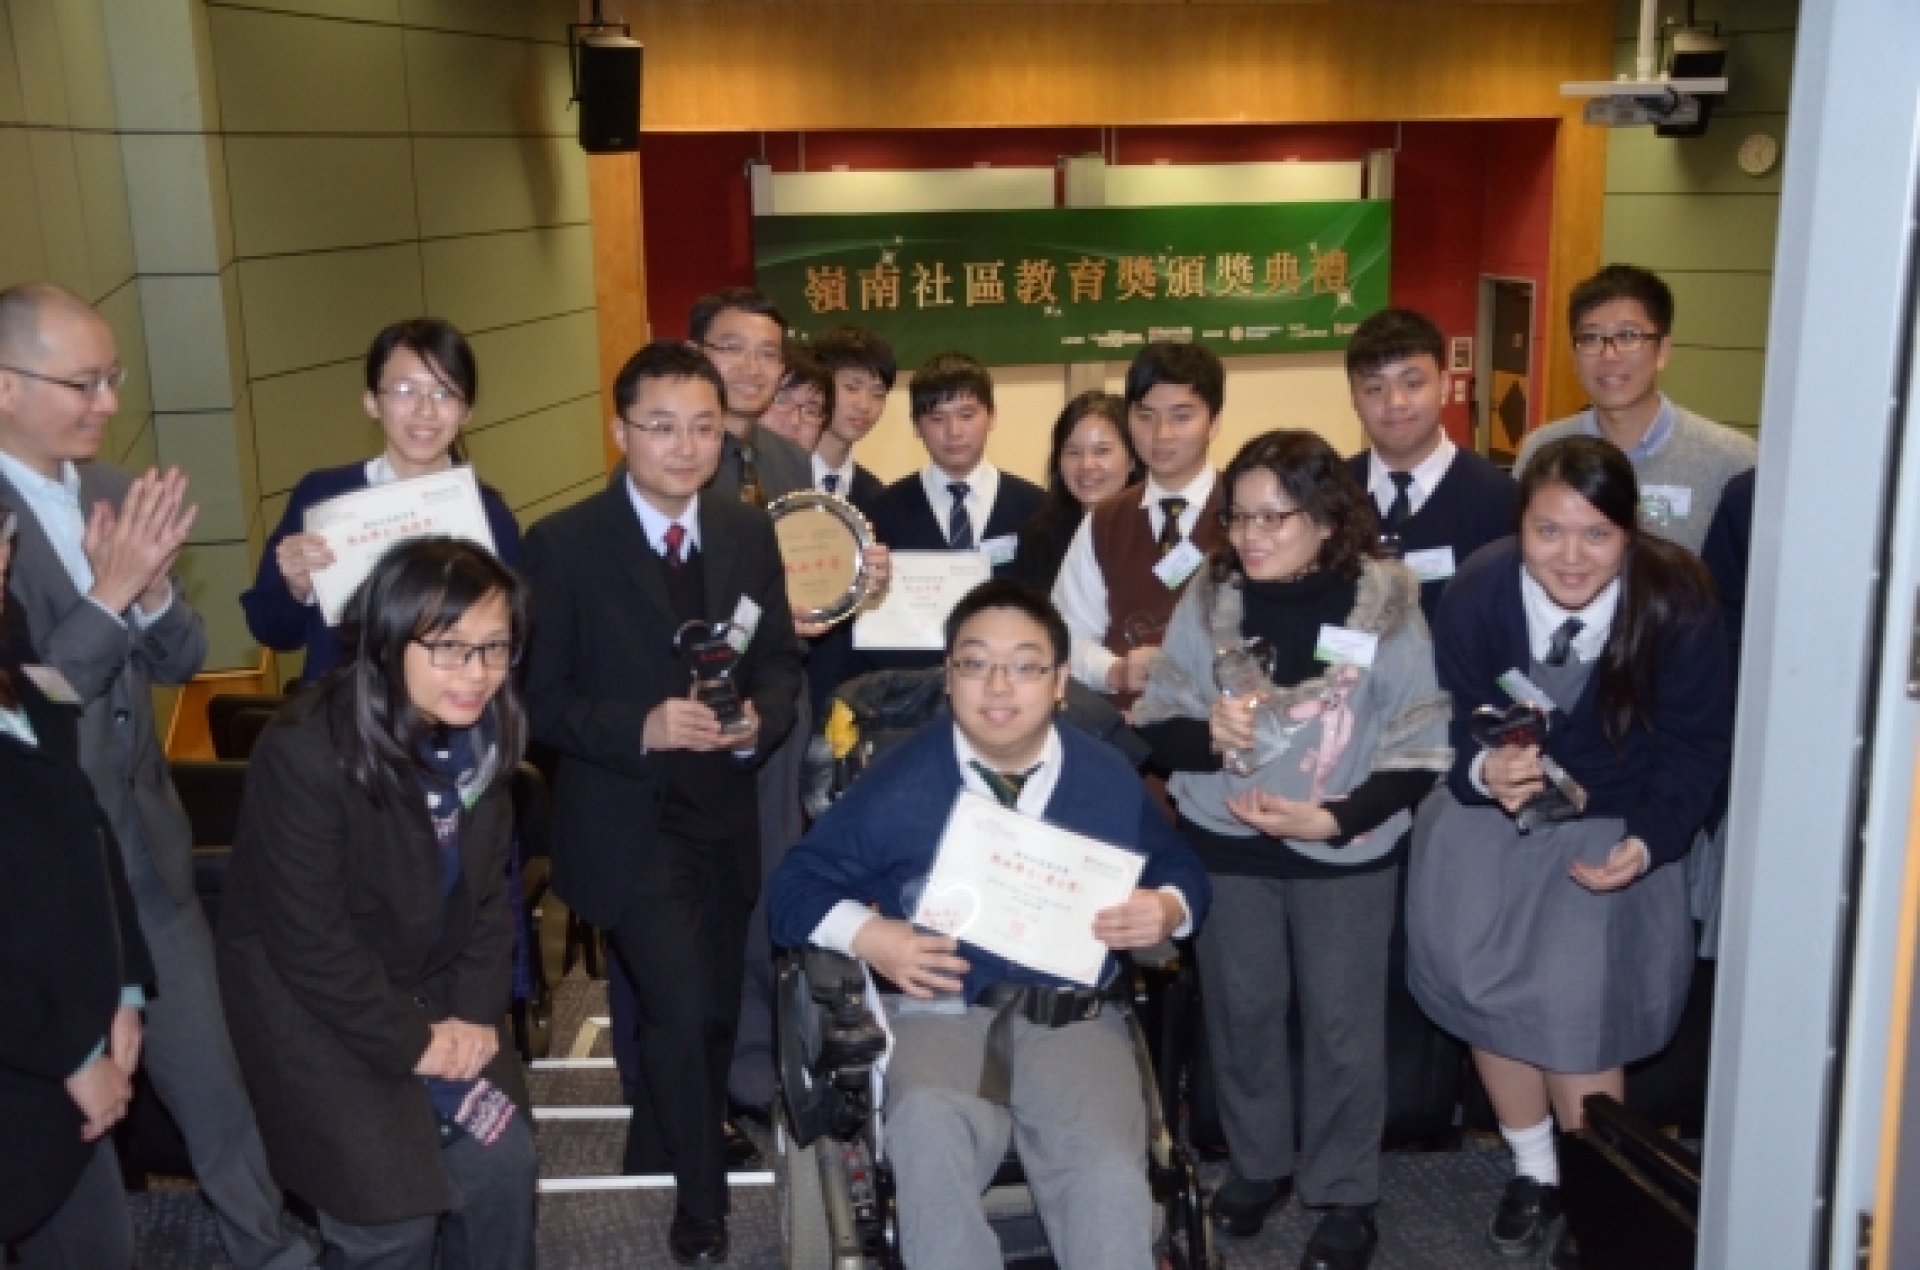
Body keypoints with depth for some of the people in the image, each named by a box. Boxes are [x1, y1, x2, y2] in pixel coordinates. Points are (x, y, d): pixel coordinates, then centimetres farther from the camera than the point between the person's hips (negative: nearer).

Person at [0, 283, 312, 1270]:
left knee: (208, 1072, 16)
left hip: (146, 848, 6)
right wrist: (109, 592, -28)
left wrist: (152, 587, -15)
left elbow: (179, 659, 5)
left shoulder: (111, 492, 3)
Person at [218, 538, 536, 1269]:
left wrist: (478, 1010, -6)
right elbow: (310, 941, -23)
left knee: (503, 1167, 5)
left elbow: (487, 885, 3)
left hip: (430, 987, 6)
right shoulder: (305, 752, -28)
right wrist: (407, 1041, -16)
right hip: (312, 1002, -6)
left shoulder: (482, 731, -7)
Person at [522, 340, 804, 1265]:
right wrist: (642, 728, -26)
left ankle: (656, 1165, 45)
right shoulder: (562, 545, -11)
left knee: (714, 1015, 17)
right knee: (682, 1013, -14)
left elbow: (780, 661, 6)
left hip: (723, 815, 5)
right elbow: (540, 698, -10)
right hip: (624, 822, -5)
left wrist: (758, 720, -16)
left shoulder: (750, 533, 3)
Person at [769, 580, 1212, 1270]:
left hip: (1073, 1017, 1)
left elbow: (1183, 871, 20)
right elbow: (797, 883, 7)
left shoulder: (1110, 778, 8)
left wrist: (1166, 910, -4)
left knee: (1112, 1190, -26)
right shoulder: (897, 782, 3)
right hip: (941, 1013, -1)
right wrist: (868, 935, -12)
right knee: (930, 1145, -33)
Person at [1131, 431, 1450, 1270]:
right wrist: (1208, 735, -23)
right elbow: (1154, 724, -2)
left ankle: (1344, 1196, 29)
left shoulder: (1385, 602, -13)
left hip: (1345, 855, -2)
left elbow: (1421, 752, -11)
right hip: (1225, 846, 3)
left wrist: (1334, 818, -22)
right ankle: (1258, 1162, 39)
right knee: (1240, 1011, 17)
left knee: (1342, 1026, 10)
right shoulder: (1209, 598, -6)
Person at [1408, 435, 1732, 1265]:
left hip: (1611, 835, -2)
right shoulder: (1476, 594, -22)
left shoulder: (1676, 604, -23)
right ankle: (1533, 1171, 38)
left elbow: (1698, 743, -10)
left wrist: (1647, 843, -22)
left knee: (1577, 1022, -3)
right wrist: (1485, 772, -34)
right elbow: (1454, 726, -11)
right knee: (1486, 996, 12)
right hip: (1488, 820, 2)